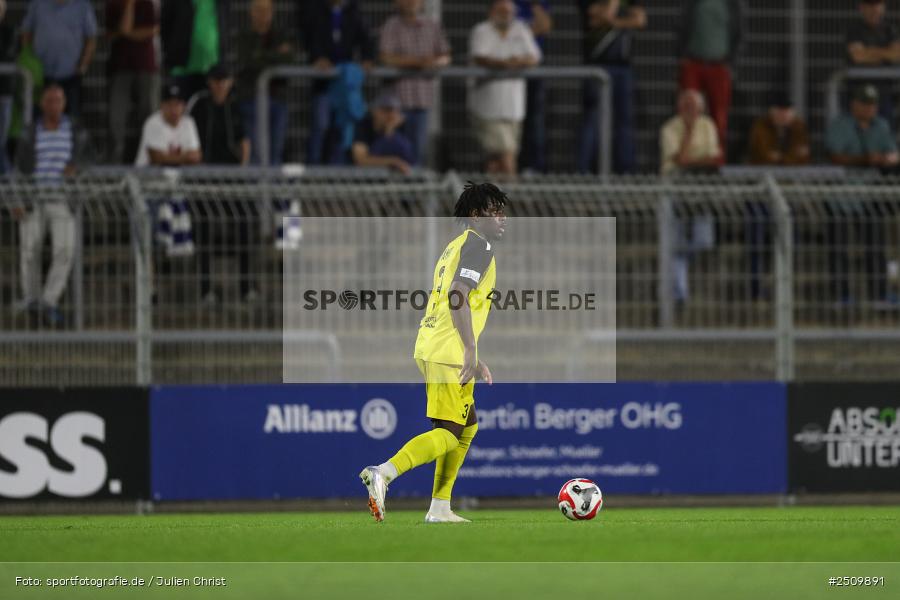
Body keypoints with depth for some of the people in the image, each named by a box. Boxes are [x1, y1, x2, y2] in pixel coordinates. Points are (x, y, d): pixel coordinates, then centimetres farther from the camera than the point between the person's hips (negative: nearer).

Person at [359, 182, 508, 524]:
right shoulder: (478, 245, -7)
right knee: (448, 433, -13)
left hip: (430, 348, 10)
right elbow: (458, 297, -21)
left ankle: (439, 508, 14)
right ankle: (383, 474, -29)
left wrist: (474, 360, 31)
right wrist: (471, 350, -25)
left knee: (467, 428, 17)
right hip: (450, 353, -10)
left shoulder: (457, 246, 23)